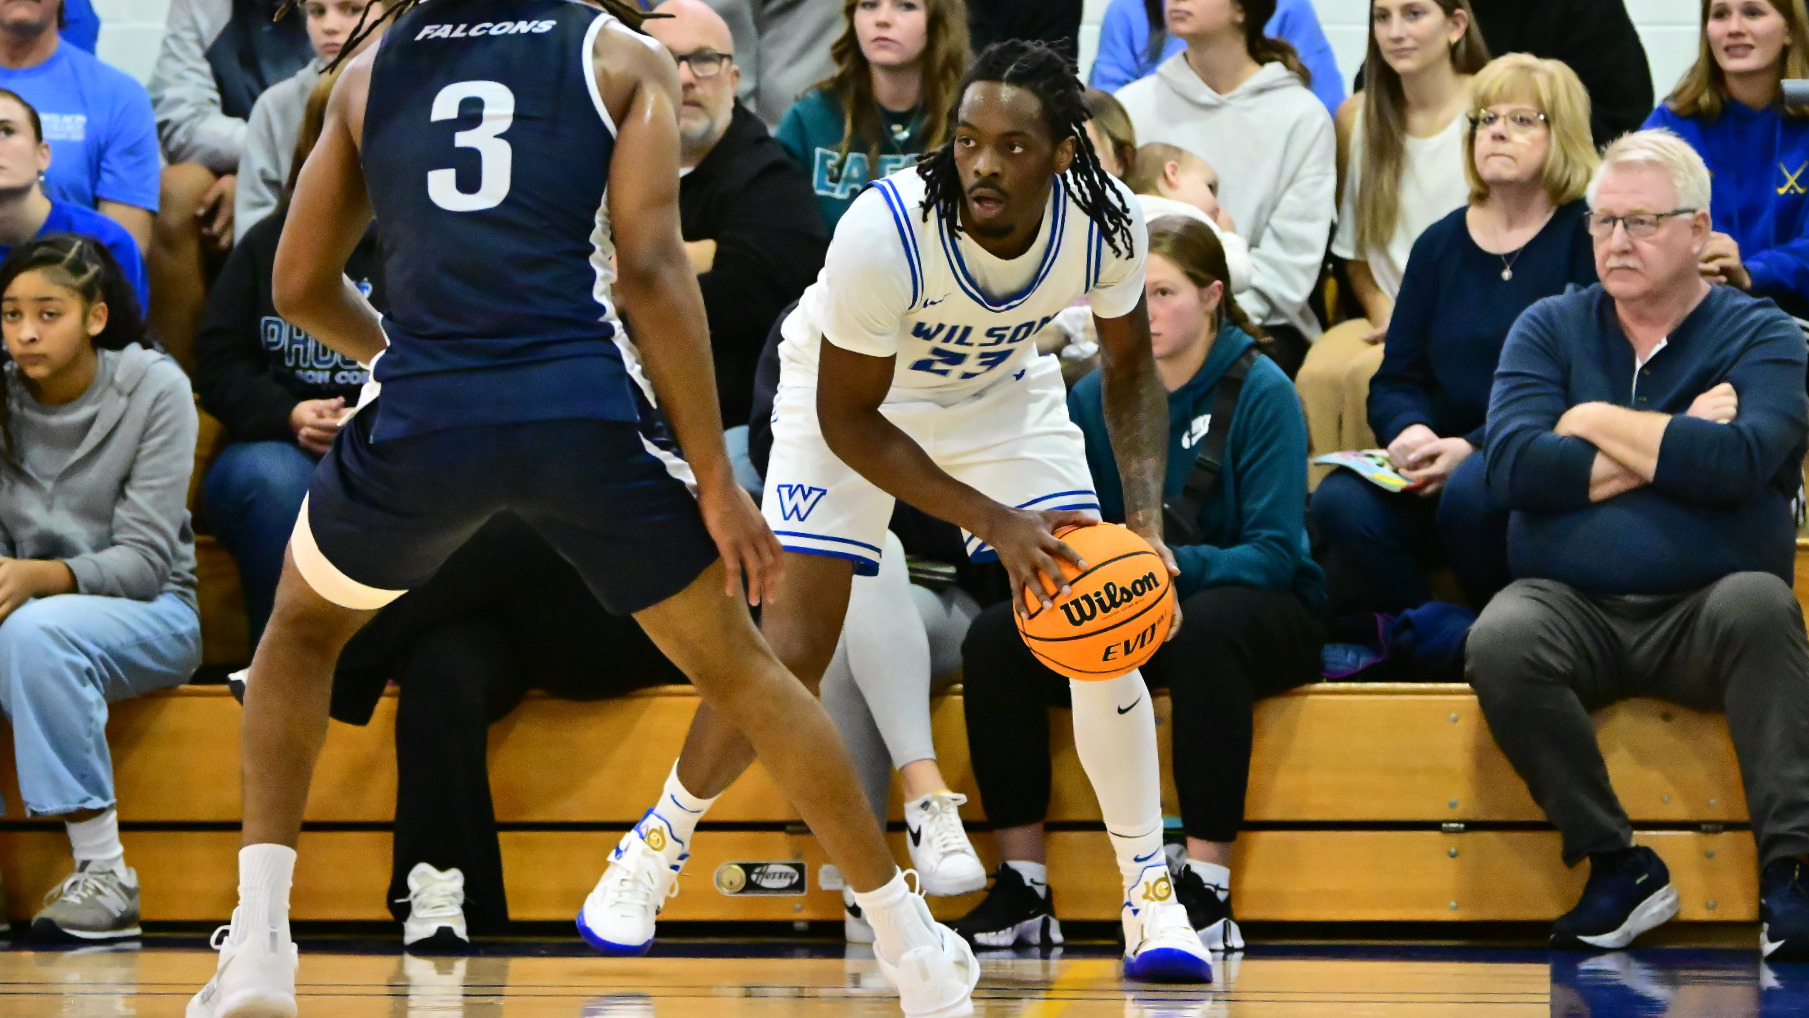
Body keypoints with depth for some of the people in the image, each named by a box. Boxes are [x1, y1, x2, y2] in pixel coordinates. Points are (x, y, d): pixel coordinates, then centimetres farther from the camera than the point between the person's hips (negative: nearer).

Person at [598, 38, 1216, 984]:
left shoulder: (1104, 223, -26)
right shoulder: (883, 231, -38)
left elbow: (1129, 365, -5)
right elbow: (847, 418, -26)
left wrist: (1145, 511, -20)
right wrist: (994, 522, -32)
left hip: (1001, 391, 3)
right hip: (851, 393, -3)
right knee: (794, 643, -13)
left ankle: (1149, 894, 1)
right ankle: (658, 844, 13)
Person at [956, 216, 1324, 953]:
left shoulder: (1260, 392, -9)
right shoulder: (1095, 396, 4)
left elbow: (1275, 552, -16)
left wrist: (1170, 567, -33)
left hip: (1260, 609, -4)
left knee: (1205, 625, -40)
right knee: (995, 635, -22)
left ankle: (1207, 887, -37)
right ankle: (1021, 886, -19)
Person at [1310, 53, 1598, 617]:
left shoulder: (1588, 239, 1)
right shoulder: (1439, 244, 19)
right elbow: (1395, 380, 17)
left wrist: (1474, 447, -19)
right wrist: (1409, 431, -8)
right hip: (1438, 465, 5)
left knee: (1470, 494, -37)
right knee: (1342, 502, -25)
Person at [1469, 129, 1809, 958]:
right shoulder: (1550, 329, 13)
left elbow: (1736, 462, -16)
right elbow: (1511, 467, -6)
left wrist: (1596, 423, -3)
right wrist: (1671, 446, -6)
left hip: (1702, 614, -1)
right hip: (1571, 606, 1)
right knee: (1501, 642, -31)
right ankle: (1616, 867, -19)